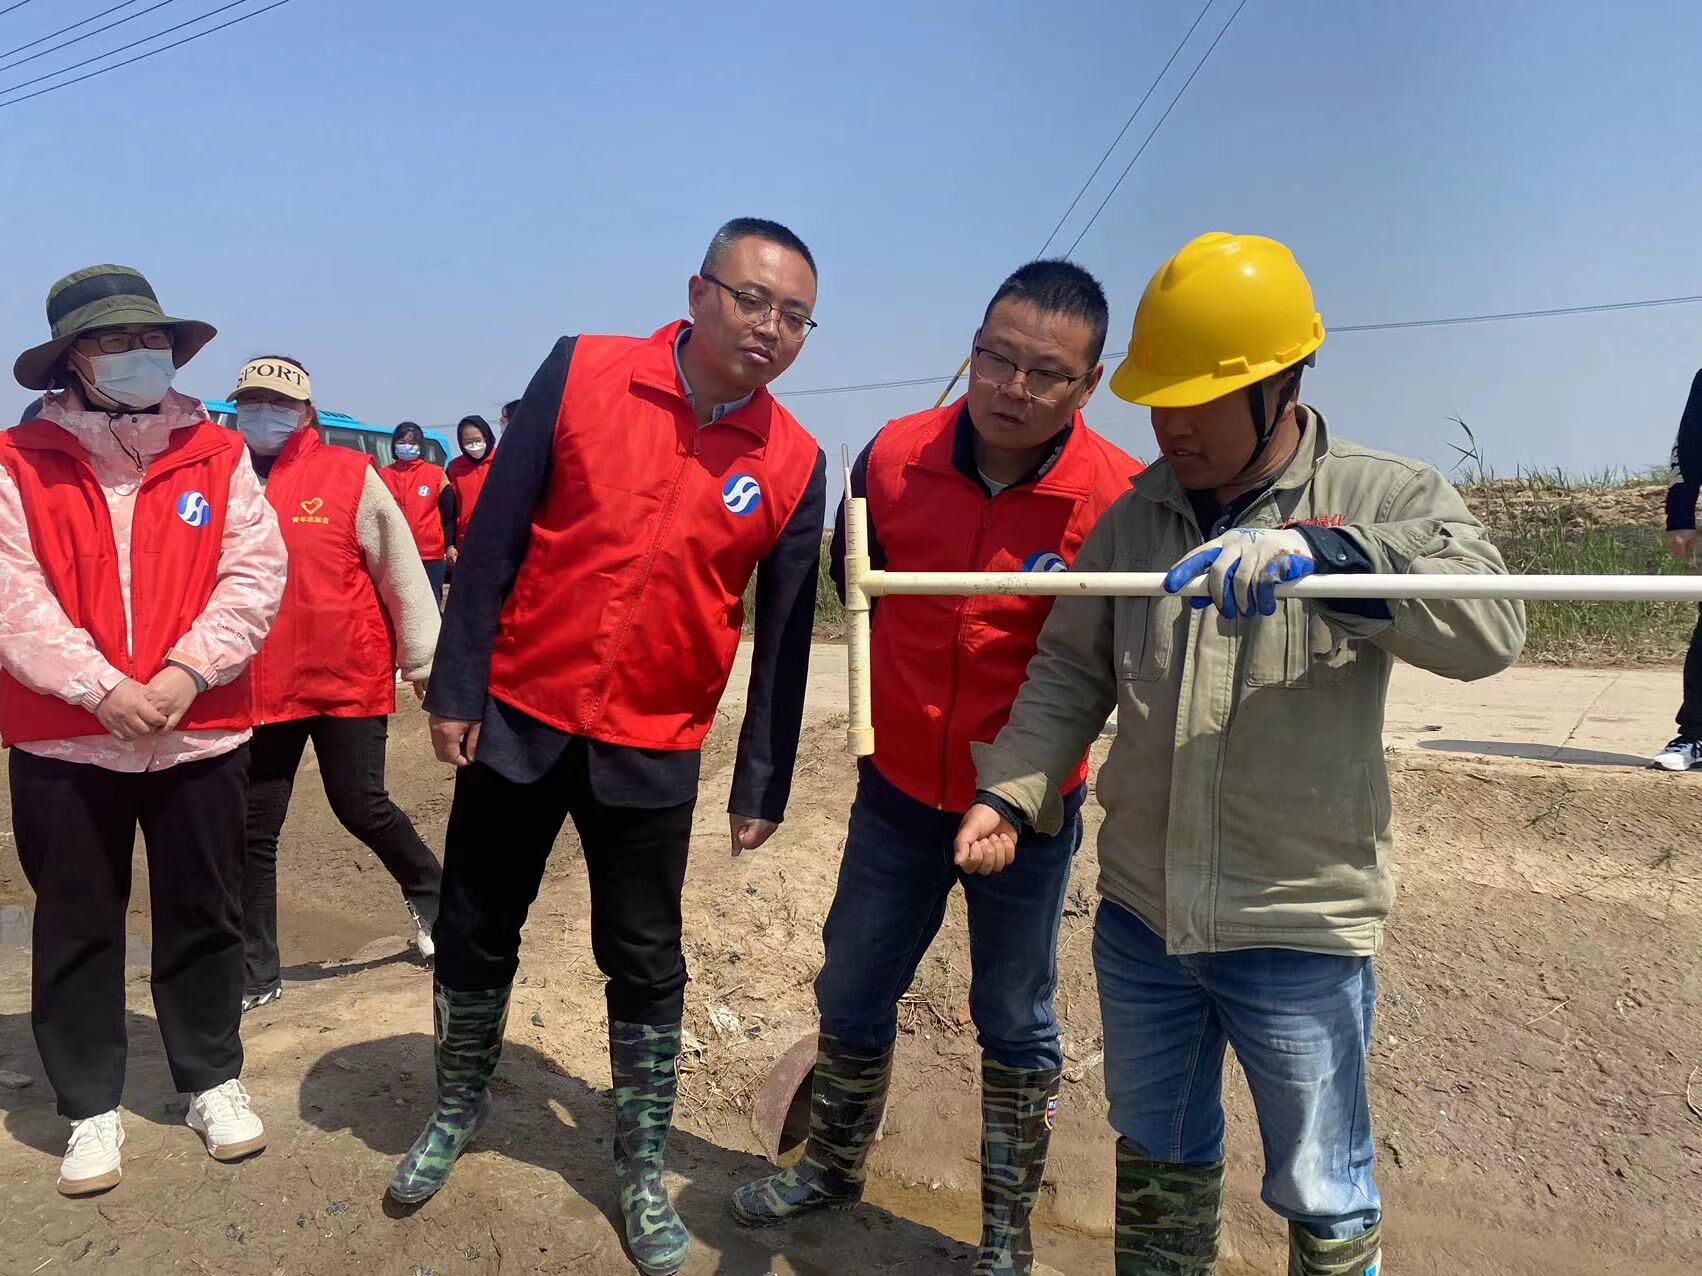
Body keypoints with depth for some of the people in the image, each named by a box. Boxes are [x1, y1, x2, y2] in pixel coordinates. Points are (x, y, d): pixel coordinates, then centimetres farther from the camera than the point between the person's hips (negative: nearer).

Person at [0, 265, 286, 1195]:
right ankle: (91, 1107, 27)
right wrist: (100, 686, -18)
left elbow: (254, 576, -5)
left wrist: (185, 672, -16)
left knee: (203, 916, 12)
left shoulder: (218, 455, 2)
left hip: (201, 731, 1)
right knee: (76, 927, 10)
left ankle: (212, 1079, 30)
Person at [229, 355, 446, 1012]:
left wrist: (426, 662, -4)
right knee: (254, 827, 9)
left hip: (349, 677, -4)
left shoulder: (350, 474, -5)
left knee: (360, 805, 1)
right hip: (258, 685, 4)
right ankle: (254, 972, 23)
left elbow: (401, 571, -3)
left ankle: (429, 891, 31)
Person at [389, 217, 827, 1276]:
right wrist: (455, 686, -6)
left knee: (646, 967, 9)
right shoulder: (582, 371, -6)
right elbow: (496, 535, -4)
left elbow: (785, 636, 1)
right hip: (517, 717, 1)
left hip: (651, 752, 0)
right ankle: (458, 1109, 41)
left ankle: (643, 1170, 29)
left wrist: (763, 784, 2)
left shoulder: (795, 465, -4)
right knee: (475, 934, 16)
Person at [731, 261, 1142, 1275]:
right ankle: (835, 1166, 44)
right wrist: (930, 677, 6)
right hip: (899, 787, 3)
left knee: (1016, 1023, 13)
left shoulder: (1120, 498, -20)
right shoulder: (893, 457, -11)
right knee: (852, 991, 18)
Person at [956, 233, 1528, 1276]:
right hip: (1139, 916, 4)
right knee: (1157, 1161, 24)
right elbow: (1071, 672, 4)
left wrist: (1321, 551, -40)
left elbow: (1490, 627, -26)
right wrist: (1012, 792, -10)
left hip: (1302, 930, -3)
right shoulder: (1134, 515, 2)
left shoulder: (1391, 501, -9)